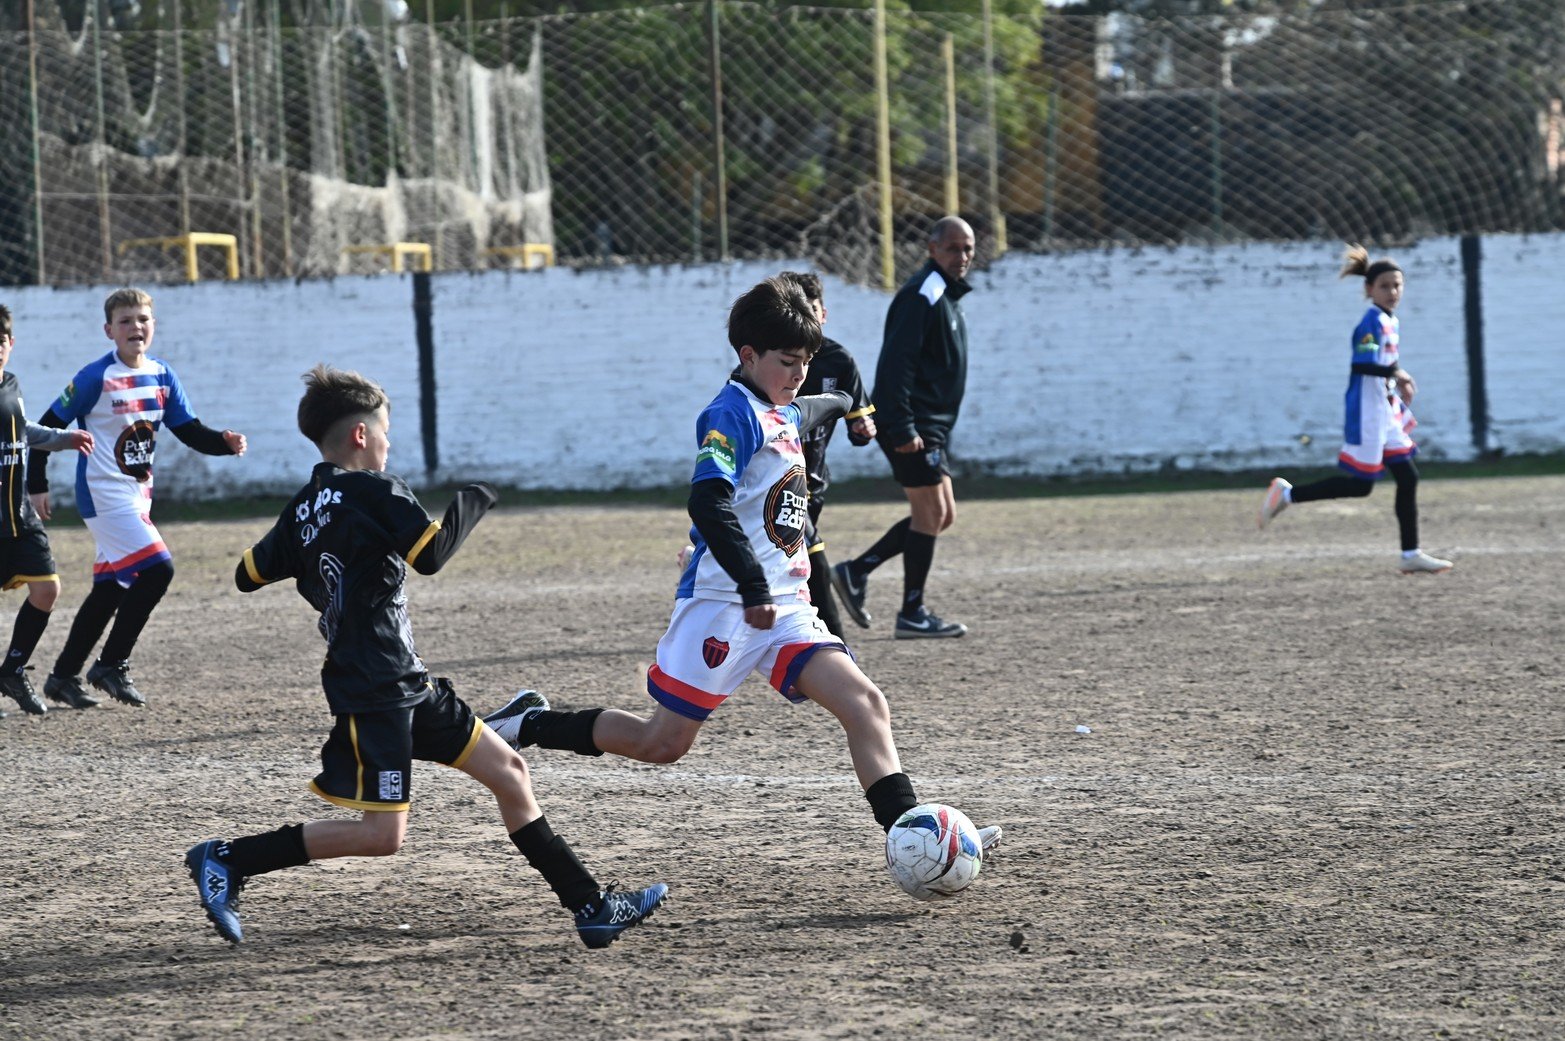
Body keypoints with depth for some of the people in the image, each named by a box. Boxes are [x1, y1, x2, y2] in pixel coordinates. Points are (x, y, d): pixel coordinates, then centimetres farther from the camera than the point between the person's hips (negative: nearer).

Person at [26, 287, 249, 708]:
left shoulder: (162, 376, 6)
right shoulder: (96, 378, -13)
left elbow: (190, 432, 9)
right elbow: (48, 427, -9)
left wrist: (225, 443, -11)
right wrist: (37, 486, -10)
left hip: (136, 496, 8)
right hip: (104, 495, -8)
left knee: (110, 588, 12)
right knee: (157, 569, -17)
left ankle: (63, 676, 24)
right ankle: (112, 666, -6)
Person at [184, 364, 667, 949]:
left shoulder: (303, 509, 10)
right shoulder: (376, 491, -14)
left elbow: (248, 574, 15)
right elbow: (430, 554, -26)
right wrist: (471, 505, -10)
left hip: (407, 686, 10)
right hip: (373, 693, -10)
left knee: (509, 772, 10)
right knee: (382, 834, -9)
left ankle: (592, 907, 10)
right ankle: (226, 861, -2)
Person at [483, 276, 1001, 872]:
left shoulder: (786, 414, 14)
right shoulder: (731, 414, -13)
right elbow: (709, 504, -27)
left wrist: (841, 404, 63)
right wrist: (752, 587, -31)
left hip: (783, 607, 8)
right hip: (723, 605, -8)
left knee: (864, 703, -10)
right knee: (664, 742, -2)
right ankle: (531, 724, 16)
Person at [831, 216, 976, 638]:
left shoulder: (946, 296, 18)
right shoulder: (922, 294, -14)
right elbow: (895, 363, -22)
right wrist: (902, 429, -26)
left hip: (929, 428, 10)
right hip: (912, 428, -10)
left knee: (941, 515, 11)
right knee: (930, 513, -7)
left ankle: (855, 571, 14)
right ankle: (912, 615, -2)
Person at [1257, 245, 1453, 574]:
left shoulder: (1391, 322, 14)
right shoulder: (1373, 321, -15)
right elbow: (1362, 365, -27)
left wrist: (1400, 385, 12)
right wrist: (1397, 373, -24)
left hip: (1386, 413, 10)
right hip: (1367, 411, -10)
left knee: (1407, 478, 8)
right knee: (1360, 485, -6)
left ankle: (1411, 555, 11)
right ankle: (1287, 494, 3)